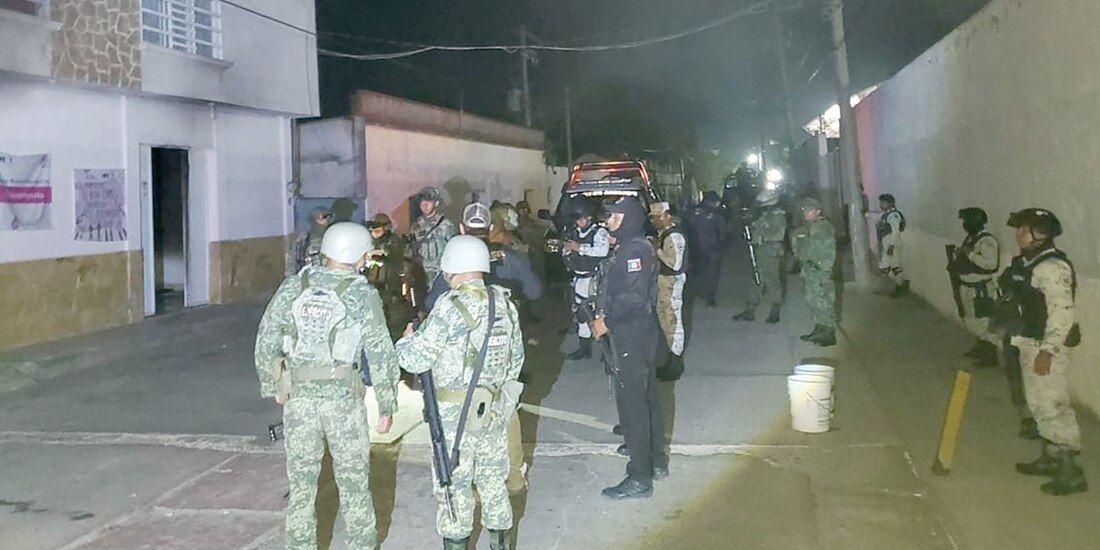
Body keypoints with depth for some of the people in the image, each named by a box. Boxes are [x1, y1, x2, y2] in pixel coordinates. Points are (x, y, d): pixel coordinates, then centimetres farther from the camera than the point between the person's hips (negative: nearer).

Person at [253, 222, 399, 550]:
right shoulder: (363, 295, -7)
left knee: (301, 483, 13)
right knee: (353, 481, 12)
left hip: (298, 397, 2)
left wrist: (272, 386, 16)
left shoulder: (292, 287, 1)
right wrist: (387, 405, 1)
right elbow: (380, 354, -7)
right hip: (343, 399, -2)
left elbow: (266, 342, 4)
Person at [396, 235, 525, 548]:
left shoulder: (451, 306, -16)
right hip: (494, 410, 6)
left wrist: (407, 339, 5)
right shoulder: (505, 302, 4)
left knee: (454, 487, 5)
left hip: (455, 413, -6)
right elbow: (516, 357, 14)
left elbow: (415, 359, -16)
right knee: (493, 482, 17)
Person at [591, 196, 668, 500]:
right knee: (646, 397, 19)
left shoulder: (634, 250, -18)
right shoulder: (634, 247, 13)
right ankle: (655, 459, 34)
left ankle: (640, 478, 2)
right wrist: (605, 312, 4)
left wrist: (607, 322, -16)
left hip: (630, 336, -10)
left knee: (632, 403, -5)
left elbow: (634, 297, -25)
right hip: (641, 331, 10)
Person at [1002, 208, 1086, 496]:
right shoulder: (1027, 263, 11)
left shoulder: (1052, 267, -20)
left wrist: (1047, 350, -25)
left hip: (1047, 346, -10)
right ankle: (1050, 458, 32)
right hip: (1029, 343, 10)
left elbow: (1062, 312, -24)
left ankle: (1070, 472, 1)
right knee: (1038, 404, 18)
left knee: (1052, 405, -7)